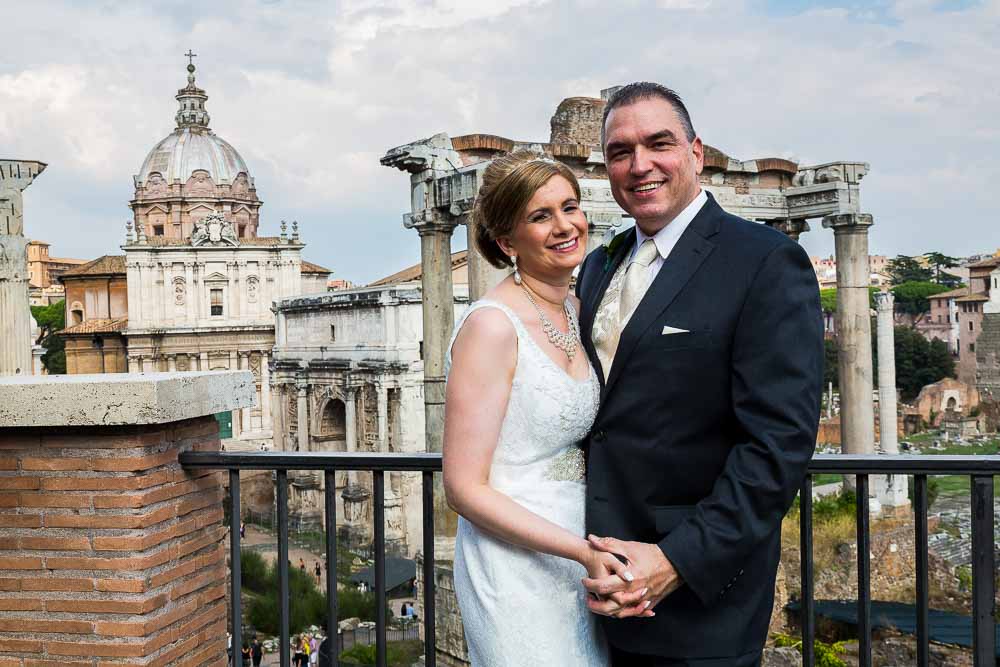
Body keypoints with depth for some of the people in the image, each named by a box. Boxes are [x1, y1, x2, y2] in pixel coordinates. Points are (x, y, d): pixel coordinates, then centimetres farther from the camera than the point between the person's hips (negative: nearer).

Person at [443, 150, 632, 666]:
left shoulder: (575, 311, 7)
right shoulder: (491, 324, -17)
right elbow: (463, 488, -18)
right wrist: (582, 550, -23)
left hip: (577, 563, 7)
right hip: (516, 571, -7)